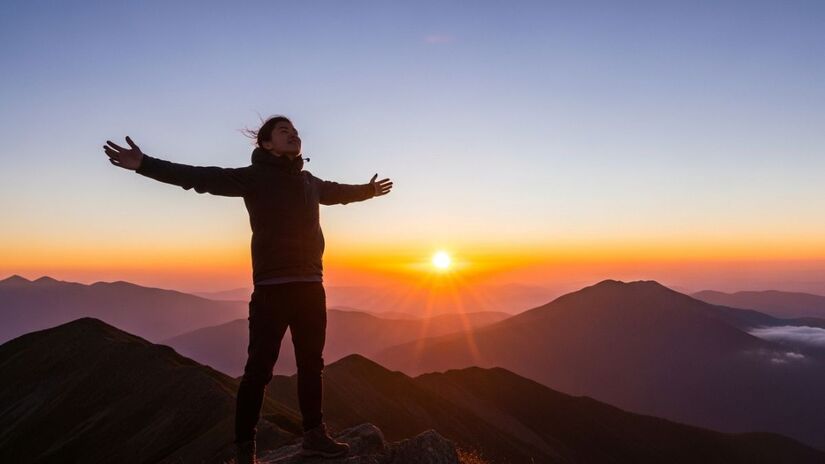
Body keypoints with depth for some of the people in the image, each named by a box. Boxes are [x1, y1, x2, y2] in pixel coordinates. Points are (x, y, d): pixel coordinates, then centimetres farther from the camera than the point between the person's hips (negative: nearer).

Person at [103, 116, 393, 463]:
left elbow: (337, 192, 36)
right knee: (259, 369, -4)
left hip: (310, 286, 6)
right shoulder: (254, 176, -1)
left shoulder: (309, 181, 16)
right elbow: (203, 178, -11)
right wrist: (145, 164, -22)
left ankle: (314, 435, 26)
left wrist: (367, 190, 52)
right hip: (272, 287, -6)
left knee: (311, 363, 13)